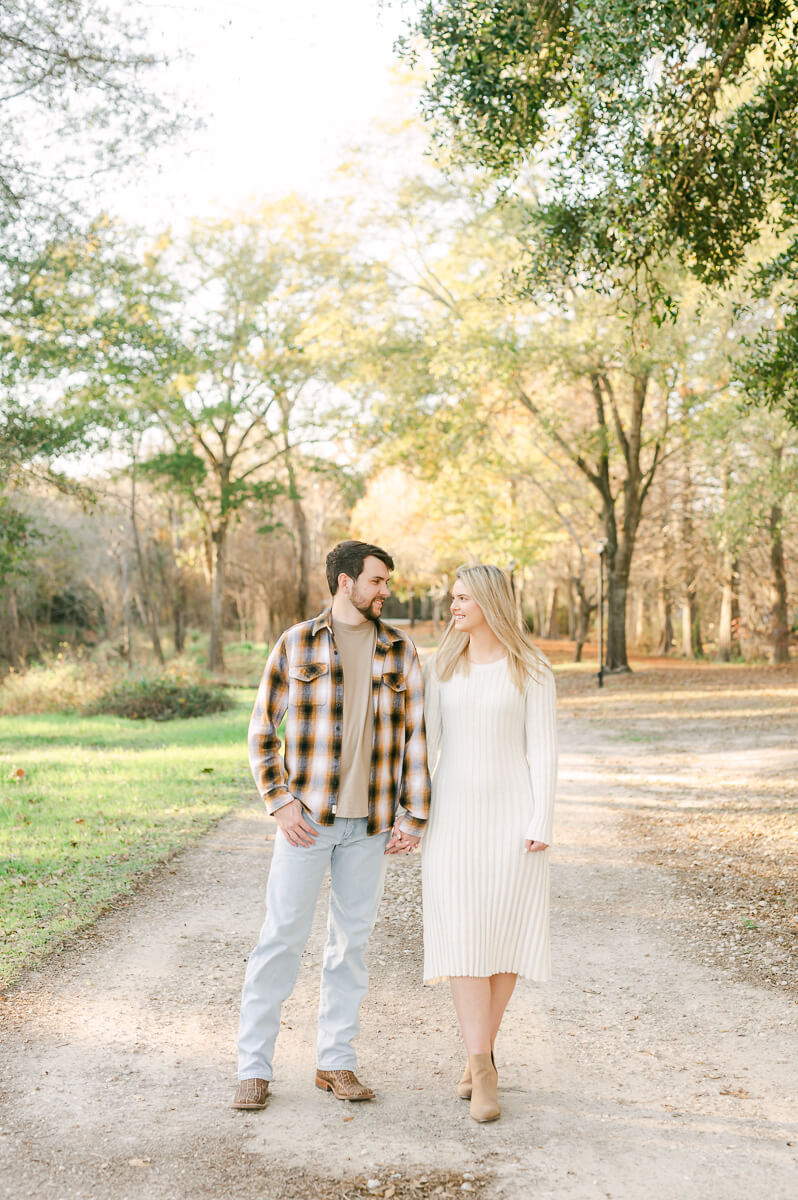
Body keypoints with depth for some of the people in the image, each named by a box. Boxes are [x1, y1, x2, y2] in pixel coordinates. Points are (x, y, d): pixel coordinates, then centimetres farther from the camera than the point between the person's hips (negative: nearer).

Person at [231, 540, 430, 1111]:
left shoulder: (400, 651, 5)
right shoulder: (296, 645, -1)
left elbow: (415, 736, 7)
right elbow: (263, 729, 1)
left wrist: (414, 816, 1)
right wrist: (280, 802, -8)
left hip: (370, 823, 3)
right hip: (307, 819, -2)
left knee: (353, 939, 9)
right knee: (281, 937, -1)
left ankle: (336, 1061, 22)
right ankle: (254, 1068, 9)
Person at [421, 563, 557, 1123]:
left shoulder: (531, 670, -3)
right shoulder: (443, 666, 6)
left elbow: (543, 749, -5)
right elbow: (426, 742, 7)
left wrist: (542, 823, -12)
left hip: (513, 813, -2)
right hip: (455, 814, 2)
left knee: (508, 933, 2)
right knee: (464, 936, -8)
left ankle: (479, 1052, 21)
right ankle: (484, 1071, -6)